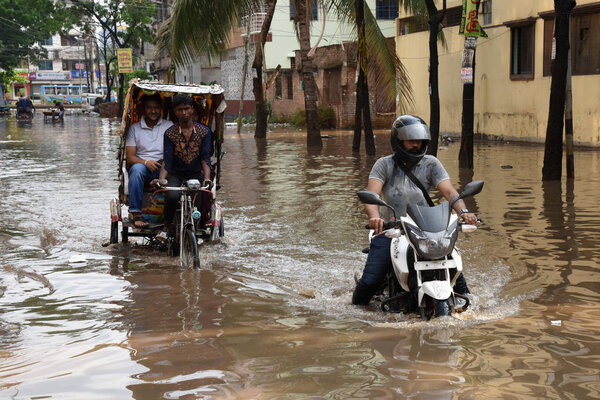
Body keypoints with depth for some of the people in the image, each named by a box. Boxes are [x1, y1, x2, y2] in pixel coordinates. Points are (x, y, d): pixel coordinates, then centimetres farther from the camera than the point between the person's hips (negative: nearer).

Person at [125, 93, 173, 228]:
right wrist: (146, 162, -18)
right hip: (143, 167, 0)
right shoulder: (134, 128, 12)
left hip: (164, 167, 1)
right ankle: (136, 214, -36)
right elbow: (130, 157, 3)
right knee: (137, 169, -36)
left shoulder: (169, 126, 14)